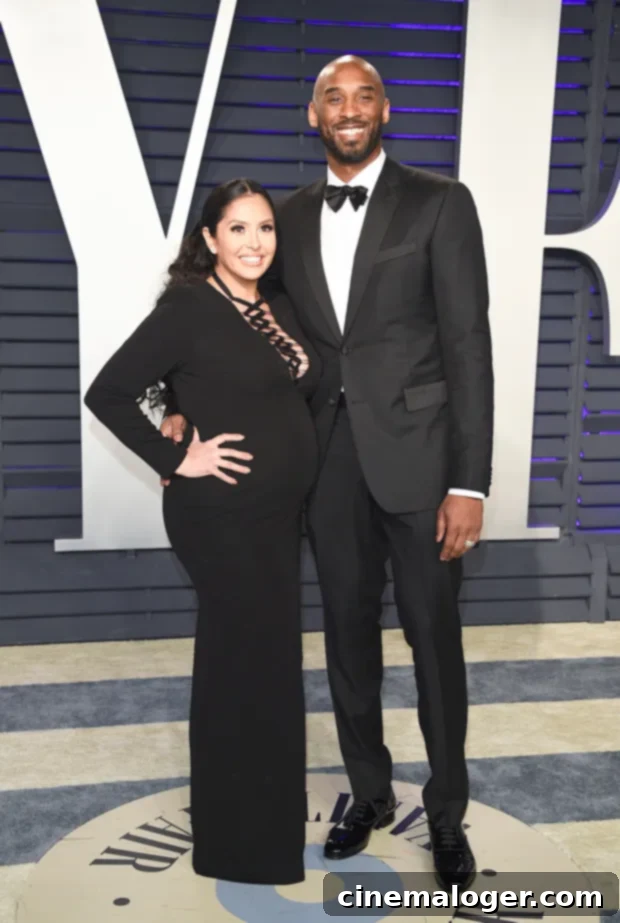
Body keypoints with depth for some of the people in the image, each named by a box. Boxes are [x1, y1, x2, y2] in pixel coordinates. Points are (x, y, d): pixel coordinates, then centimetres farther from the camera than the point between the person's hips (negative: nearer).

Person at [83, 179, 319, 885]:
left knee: (271, 655, 17)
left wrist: (292, 476, 6)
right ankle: (241, 840, 21)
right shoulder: (187, 309, -13)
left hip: (278, 511, 8)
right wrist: (177, 461, -16)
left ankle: (268, 808, 37)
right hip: (221, 515, -8)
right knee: (244, 662, 2)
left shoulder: (279, 307, 9)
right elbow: (107, 394, -16)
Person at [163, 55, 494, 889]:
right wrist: (190, 403, -2)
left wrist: (469, 482, -13)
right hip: (329, 455, 4)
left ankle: (447, 813, 26)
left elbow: (468, 344, -8)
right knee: (349, 631, 14)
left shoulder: (439, 203, -3)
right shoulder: (292, 217, 9)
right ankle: (369, 790, 34)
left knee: (433, 636, 6)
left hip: (417, 453, -3)